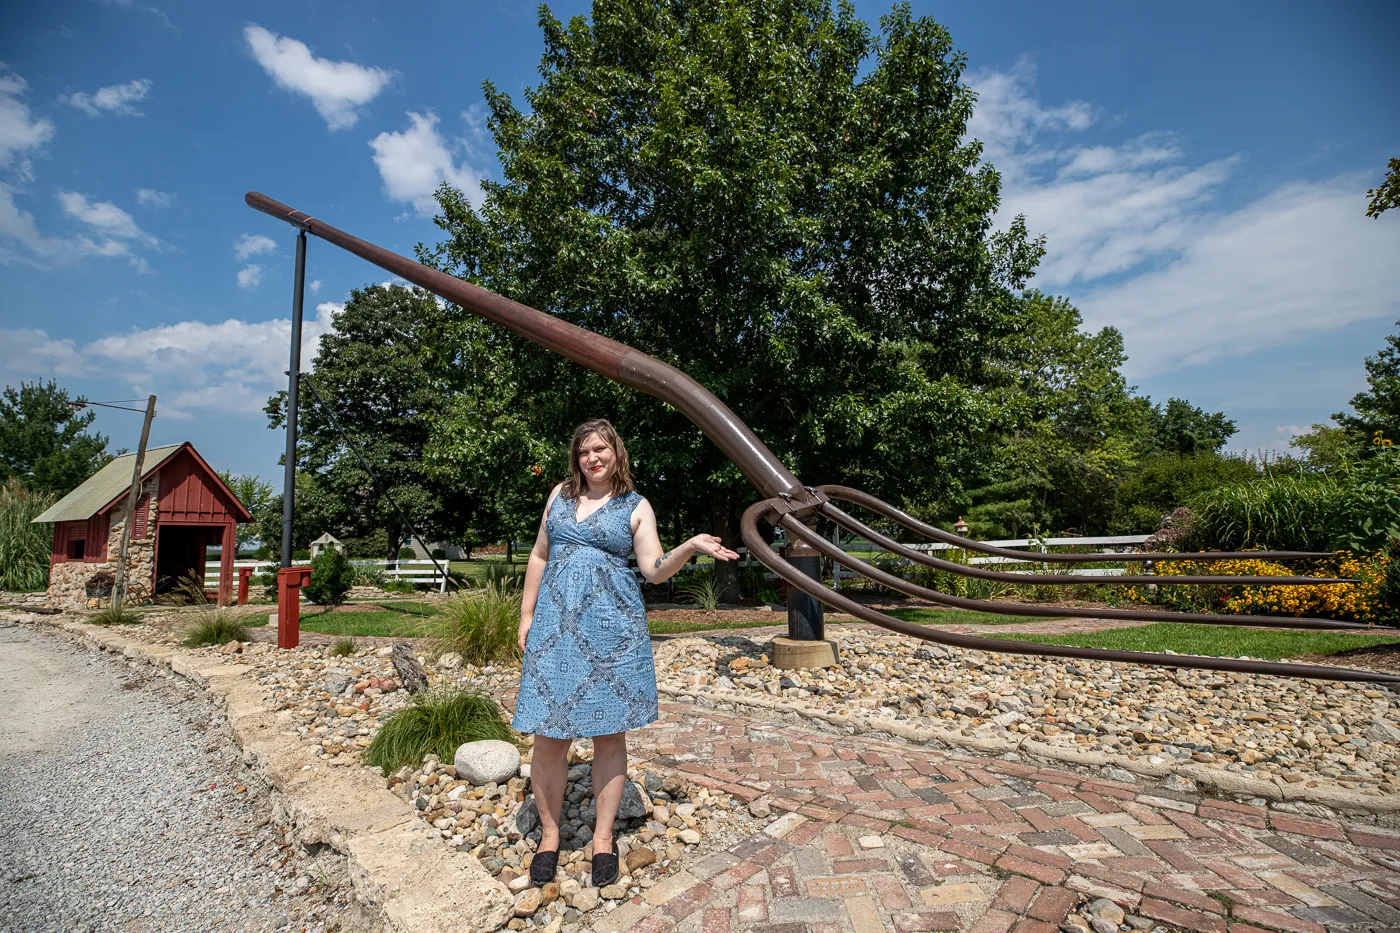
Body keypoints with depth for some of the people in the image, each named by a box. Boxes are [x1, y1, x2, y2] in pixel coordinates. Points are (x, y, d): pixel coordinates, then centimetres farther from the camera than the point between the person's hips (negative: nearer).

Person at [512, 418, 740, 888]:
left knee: (609, 734, 6)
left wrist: (691, 546, -22)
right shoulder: (560, 495, 12)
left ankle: (603, 837, 24)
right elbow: (539, 556, 16)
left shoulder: (636, 506, 5)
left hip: (612, 627, -2)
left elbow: (655, 569, -4)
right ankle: (549, 834, 25)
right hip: (555, 623, 2)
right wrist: (527, 615, 11)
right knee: (549, 734, 3)